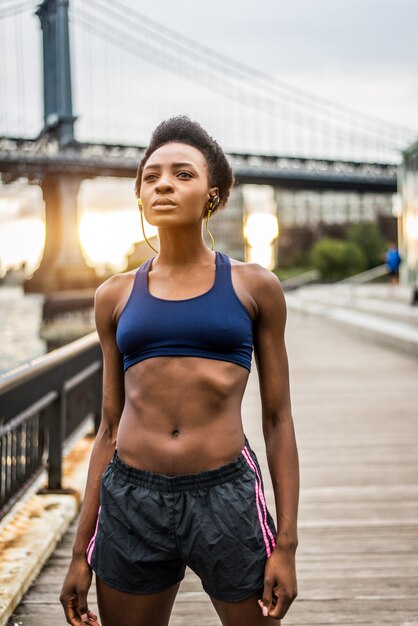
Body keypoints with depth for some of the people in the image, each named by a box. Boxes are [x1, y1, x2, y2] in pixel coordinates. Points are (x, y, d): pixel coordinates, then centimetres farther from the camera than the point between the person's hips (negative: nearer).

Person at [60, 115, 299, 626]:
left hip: (226, 498, -2)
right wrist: (81, 551, 11)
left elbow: (277, 420, 4)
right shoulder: (116, 295, 9)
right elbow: (109, 427, 12)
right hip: (130, 501, 2)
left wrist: (286, 543, -2)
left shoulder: (253, 287, 4)